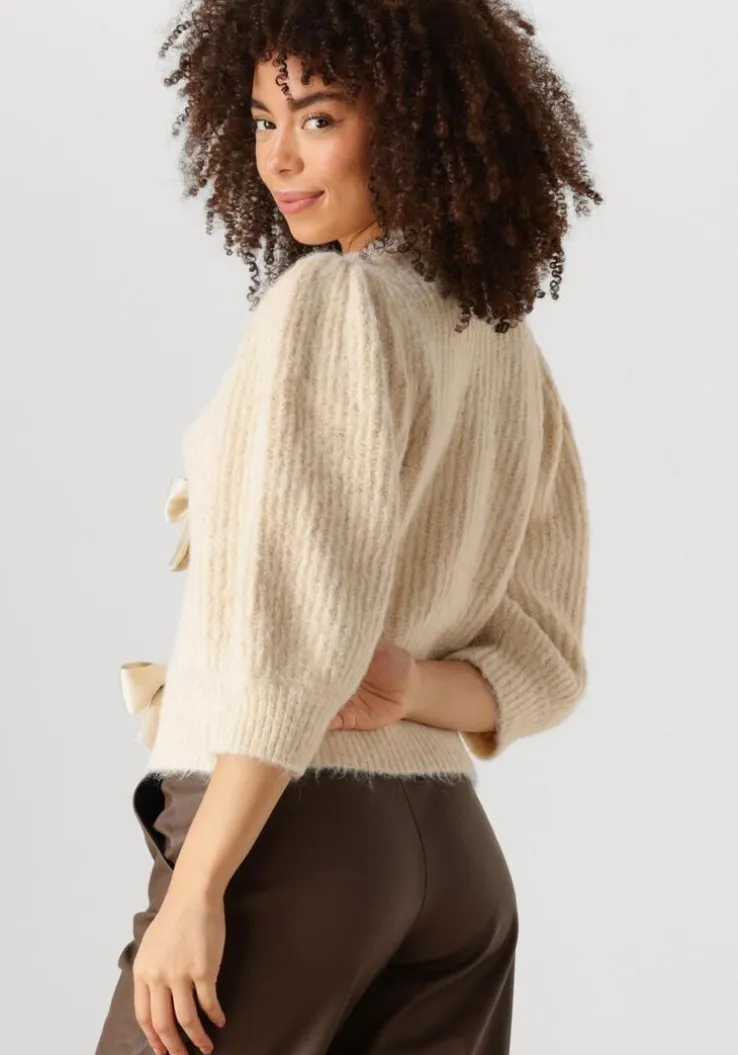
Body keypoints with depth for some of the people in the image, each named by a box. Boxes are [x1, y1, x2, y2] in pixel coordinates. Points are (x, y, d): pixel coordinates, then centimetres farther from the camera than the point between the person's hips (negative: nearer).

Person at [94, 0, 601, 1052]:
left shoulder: (332, 299, -10)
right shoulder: (511, 352, 13)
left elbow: (301, 623, -19)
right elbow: (542, 669, 13)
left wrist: (196, 888, -17)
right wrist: (409, 684, -6)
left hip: (295, 839, -8)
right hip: (457, 860, 8)